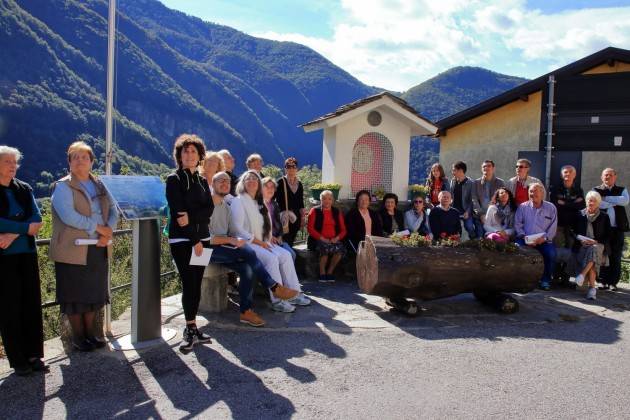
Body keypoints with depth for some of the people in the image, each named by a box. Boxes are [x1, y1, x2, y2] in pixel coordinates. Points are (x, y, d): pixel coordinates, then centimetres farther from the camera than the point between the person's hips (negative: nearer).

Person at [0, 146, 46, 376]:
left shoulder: (24, 189, 8)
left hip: (27, 254, 4)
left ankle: (33, 355, 16)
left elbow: (37, 219, -1)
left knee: (32, 304, 6)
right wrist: (25, 228, -12)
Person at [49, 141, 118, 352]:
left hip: (99, 248, 6)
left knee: (94, 292, 12)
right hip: (73, 250, -5)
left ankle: (90, 331, 26)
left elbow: (113, 210, 8)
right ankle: (78, 336, 18)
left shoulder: (99, 185, 13)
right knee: (75, 294, 4)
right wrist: (98, 227, -18)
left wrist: (108, 230, -10)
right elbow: (69, 216, -20)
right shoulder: (63, 187, -6)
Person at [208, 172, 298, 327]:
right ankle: (274, 287, -14)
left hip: (225, 249, 7)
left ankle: (246, 311, -17)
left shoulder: (226, 207, 17)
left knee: (247, 268, -21)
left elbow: (232, 232, 17)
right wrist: (231, 240, -21)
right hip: (210, 249, -7)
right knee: (248, 252, -26)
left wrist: (237, 241, -6)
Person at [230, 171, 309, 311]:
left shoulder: (258, 203, 21)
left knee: (286, 255, -12)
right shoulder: (238, 201, -5)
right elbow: (238, 229, -14)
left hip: (260, 242, 8)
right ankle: (277, 300, -26)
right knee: (271, 258, -30)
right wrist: (259, 242, -16)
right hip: (245, 243, -8)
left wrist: (266, 240, 2)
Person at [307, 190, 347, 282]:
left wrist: (337, 238, -7)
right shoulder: (314, 211, 8)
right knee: (325, 247, -35)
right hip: (319, 240, -3)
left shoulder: (337, 212, 17)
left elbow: (343, 229, 14)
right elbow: (310, 228, -1)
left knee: (340, 248, -30)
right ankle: (322, 273, -15)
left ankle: (330, 272, -10)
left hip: (334, 240, 3)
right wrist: (321, 238, -13)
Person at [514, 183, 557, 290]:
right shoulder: (522, 207, 10)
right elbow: (517, 224, 4)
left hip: (543, 240, 0)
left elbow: (553, 227, 3)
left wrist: (544, 238, -14)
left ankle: (545, 279, -5)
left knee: (551, 253, -28)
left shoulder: (551, 208, 10)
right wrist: (524, 237, -12)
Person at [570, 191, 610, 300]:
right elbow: (574, 232, 13)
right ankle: (592, 287, -38)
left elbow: (608, 235, 8)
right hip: (582, 245, 1)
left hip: (598, 245, -1)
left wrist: (596, 241, -10)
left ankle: (582, 274, -42)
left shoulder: (604, 217, 11)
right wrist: (581, 239, -7)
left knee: (593, 250, -38)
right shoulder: (580, 214, 14)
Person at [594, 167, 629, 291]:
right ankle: (604, 281, 7)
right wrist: (615, 202, -5)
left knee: (616, 256, 1)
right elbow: (597, 203, -11)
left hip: (617, 228, 1)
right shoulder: (596, 190, 9)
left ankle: (613, 282, 6)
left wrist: (606, 198, -6)